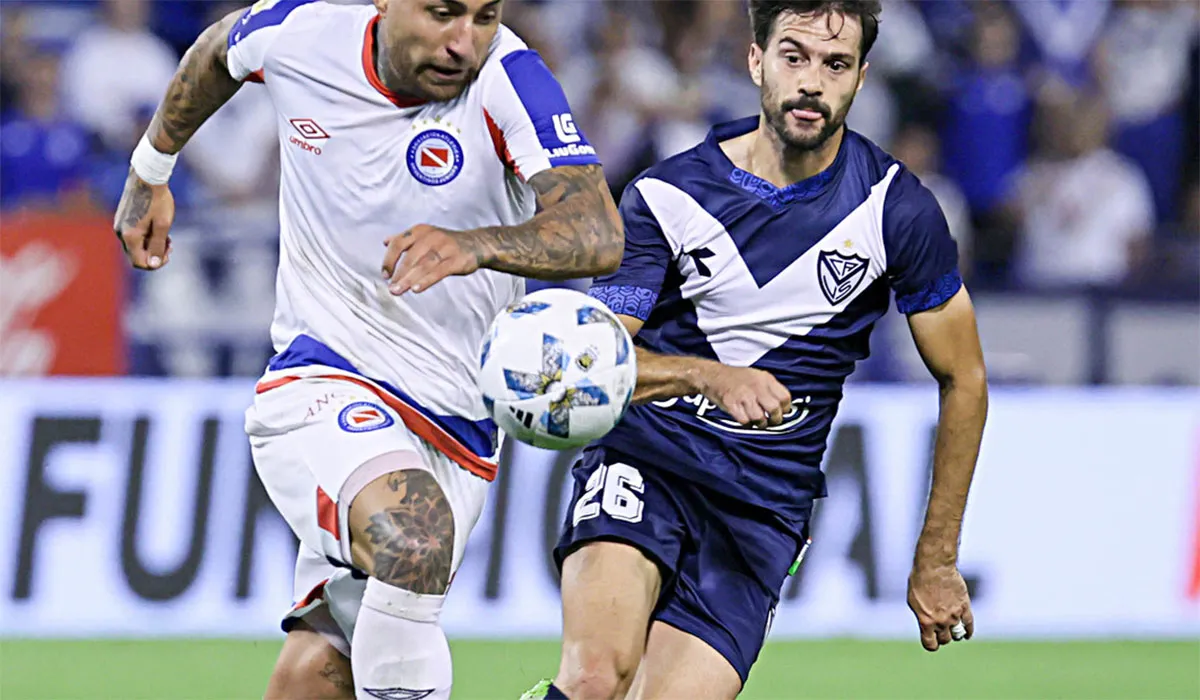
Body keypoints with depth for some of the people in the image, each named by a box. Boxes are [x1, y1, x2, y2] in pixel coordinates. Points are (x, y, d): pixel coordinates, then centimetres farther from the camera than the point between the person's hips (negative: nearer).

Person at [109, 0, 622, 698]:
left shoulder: (507, 79, -17)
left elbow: (600, 235, -31)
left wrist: (475, 245, -49)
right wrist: (151, 173, 29)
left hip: (455, 427, 1)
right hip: (318, 384, -1)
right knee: (414, 538, -32)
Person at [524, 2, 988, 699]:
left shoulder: (897, 209, -2)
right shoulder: (668, 196, -4)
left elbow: (964, 381, 9)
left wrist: (937, 560, 10)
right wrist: (709, 377, -26)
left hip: (767, 504, 1)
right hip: (646, 462, -1)